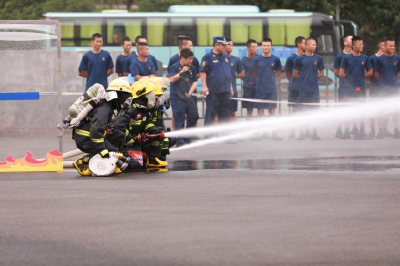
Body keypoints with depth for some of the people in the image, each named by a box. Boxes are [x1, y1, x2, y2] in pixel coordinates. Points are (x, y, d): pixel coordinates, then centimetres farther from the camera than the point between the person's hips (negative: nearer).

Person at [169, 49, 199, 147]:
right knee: (179, 120, -5)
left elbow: (195, 82, 11)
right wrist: (181, 72, -28)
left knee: (194, 116, 7)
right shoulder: (174, 67, -7)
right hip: (177, 97, -6)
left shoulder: (192, 68, 8)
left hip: (188, 97, 6)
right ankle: (180, 142, -2)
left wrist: (190, 92, -4)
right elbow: (172, 79, -19)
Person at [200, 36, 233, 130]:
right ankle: (207, 135, -1)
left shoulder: (225, 57, 17)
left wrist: (230, 86, 21)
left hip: (225, 91, 7)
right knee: (210, 114, -5)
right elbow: (203, 72, -9)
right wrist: (204, 86, -17)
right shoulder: (208, 57, -4)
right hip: (213, 92, -7)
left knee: (225, 114, 8)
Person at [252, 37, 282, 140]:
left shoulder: (275, 59, 3)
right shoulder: (257, 59, 0)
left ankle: (274, 133, 4)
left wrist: (270, 77, 6)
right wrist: (261, 79, 4)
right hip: (260, 88, -1)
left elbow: (278, 71, 17)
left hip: (272, 88, 1)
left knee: (272, 111, 3)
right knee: (260, 111, -1)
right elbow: (254, 73, 11)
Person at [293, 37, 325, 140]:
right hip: (303, 88, -2)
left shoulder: (318, 58, 7)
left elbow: (321, 73, 15)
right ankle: (301, 133, 5)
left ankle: (314, 133, 9)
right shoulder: (299, 59, 0)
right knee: (302, 110, -1)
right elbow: (295, 74, 6)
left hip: (315, 88, 2)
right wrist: (304, 78, 5)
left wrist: (313, 77, 5)